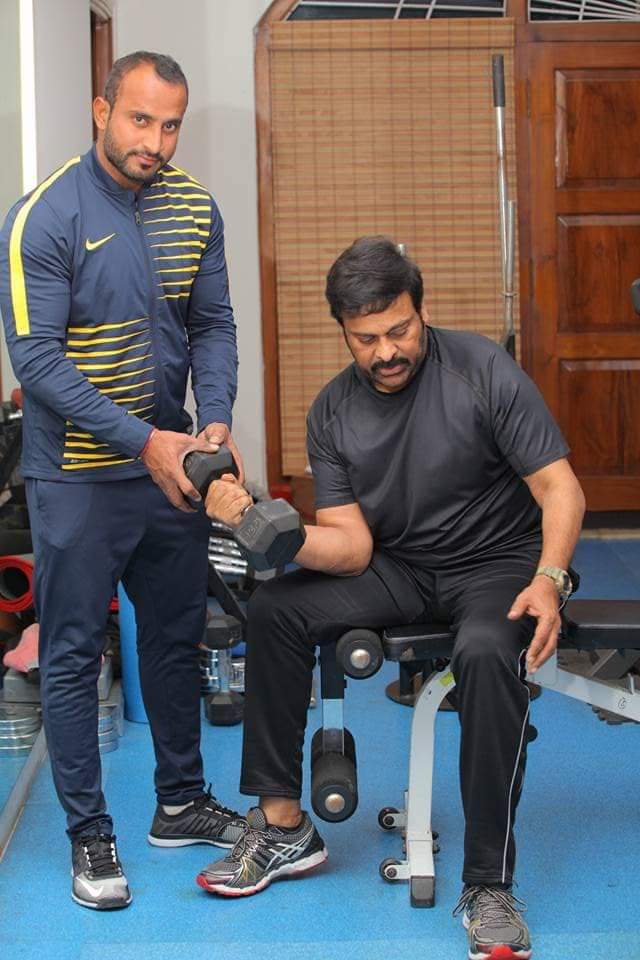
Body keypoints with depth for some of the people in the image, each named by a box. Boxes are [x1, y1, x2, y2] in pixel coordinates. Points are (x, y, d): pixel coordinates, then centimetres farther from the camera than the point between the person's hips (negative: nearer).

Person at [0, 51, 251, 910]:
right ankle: (89, 834, 15)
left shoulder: (194, 209, 1)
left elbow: (213, 325, 5)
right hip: (79, 477, -5)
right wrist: (143, 441, -24)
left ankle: (182, 802, 32)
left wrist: (214, 420, -13)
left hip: (171, 465, 6)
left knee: (177, 637, 16)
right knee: (74, 655, 3)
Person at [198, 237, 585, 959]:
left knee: (487, 652, -37)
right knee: (273, 611, -14)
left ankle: (489, 886, -29)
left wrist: (548, 580, -33)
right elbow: (352, 548, -7)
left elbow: (559, 488, -16)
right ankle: (283, 827, -3)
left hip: (497, 562, -5)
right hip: (399, 568, 5)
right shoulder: (333, 412, -3)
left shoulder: (482, 370, -15)